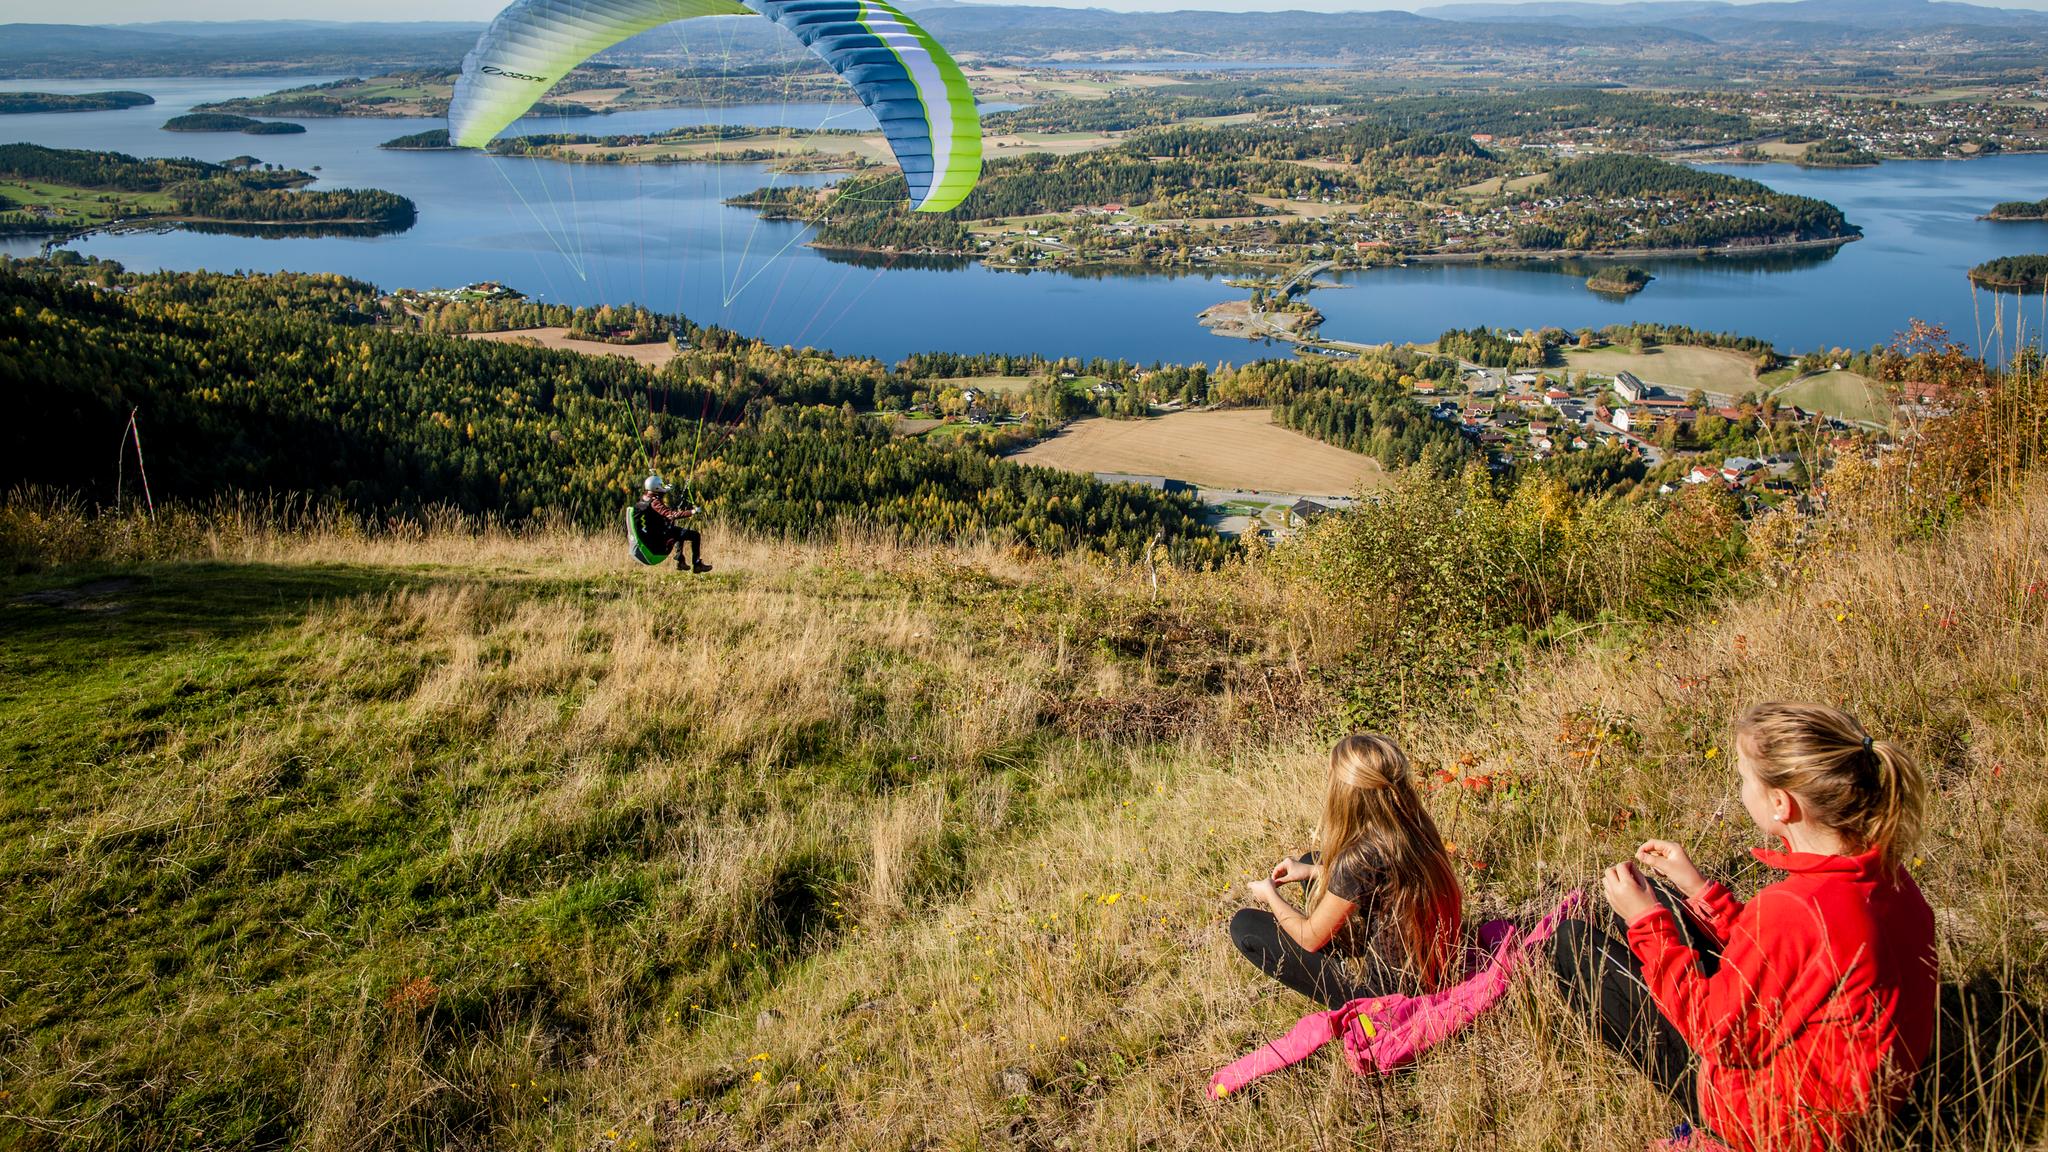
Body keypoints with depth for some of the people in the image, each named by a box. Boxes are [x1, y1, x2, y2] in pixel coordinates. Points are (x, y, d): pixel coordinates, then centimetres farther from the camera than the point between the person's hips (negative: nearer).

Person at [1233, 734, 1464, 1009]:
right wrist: (1313, 871, 14)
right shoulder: (1416, 829, -9)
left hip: (1383, 993, -8)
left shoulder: (1359, 858, -30)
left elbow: (1310, 939, -15)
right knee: (1313, 861, 18)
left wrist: (1271, 895, 3)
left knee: (1245, 925, -1)